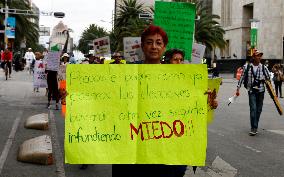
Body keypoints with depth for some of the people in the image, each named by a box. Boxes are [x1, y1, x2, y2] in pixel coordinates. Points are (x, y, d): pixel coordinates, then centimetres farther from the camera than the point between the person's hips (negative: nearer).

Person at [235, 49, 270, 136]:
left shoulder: (263, 67, -1)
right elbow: (242, 78, 2)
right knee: (253, 108, -13)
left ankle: (254, 127, 20)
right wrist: (238, 89, 2)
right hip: (251, 91, -2)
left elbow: (269, 79, 5)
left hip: (261, 91, 2)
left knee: (259, 109, 7)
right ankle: (254, 128, -10)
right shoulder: (247, 67, -4)